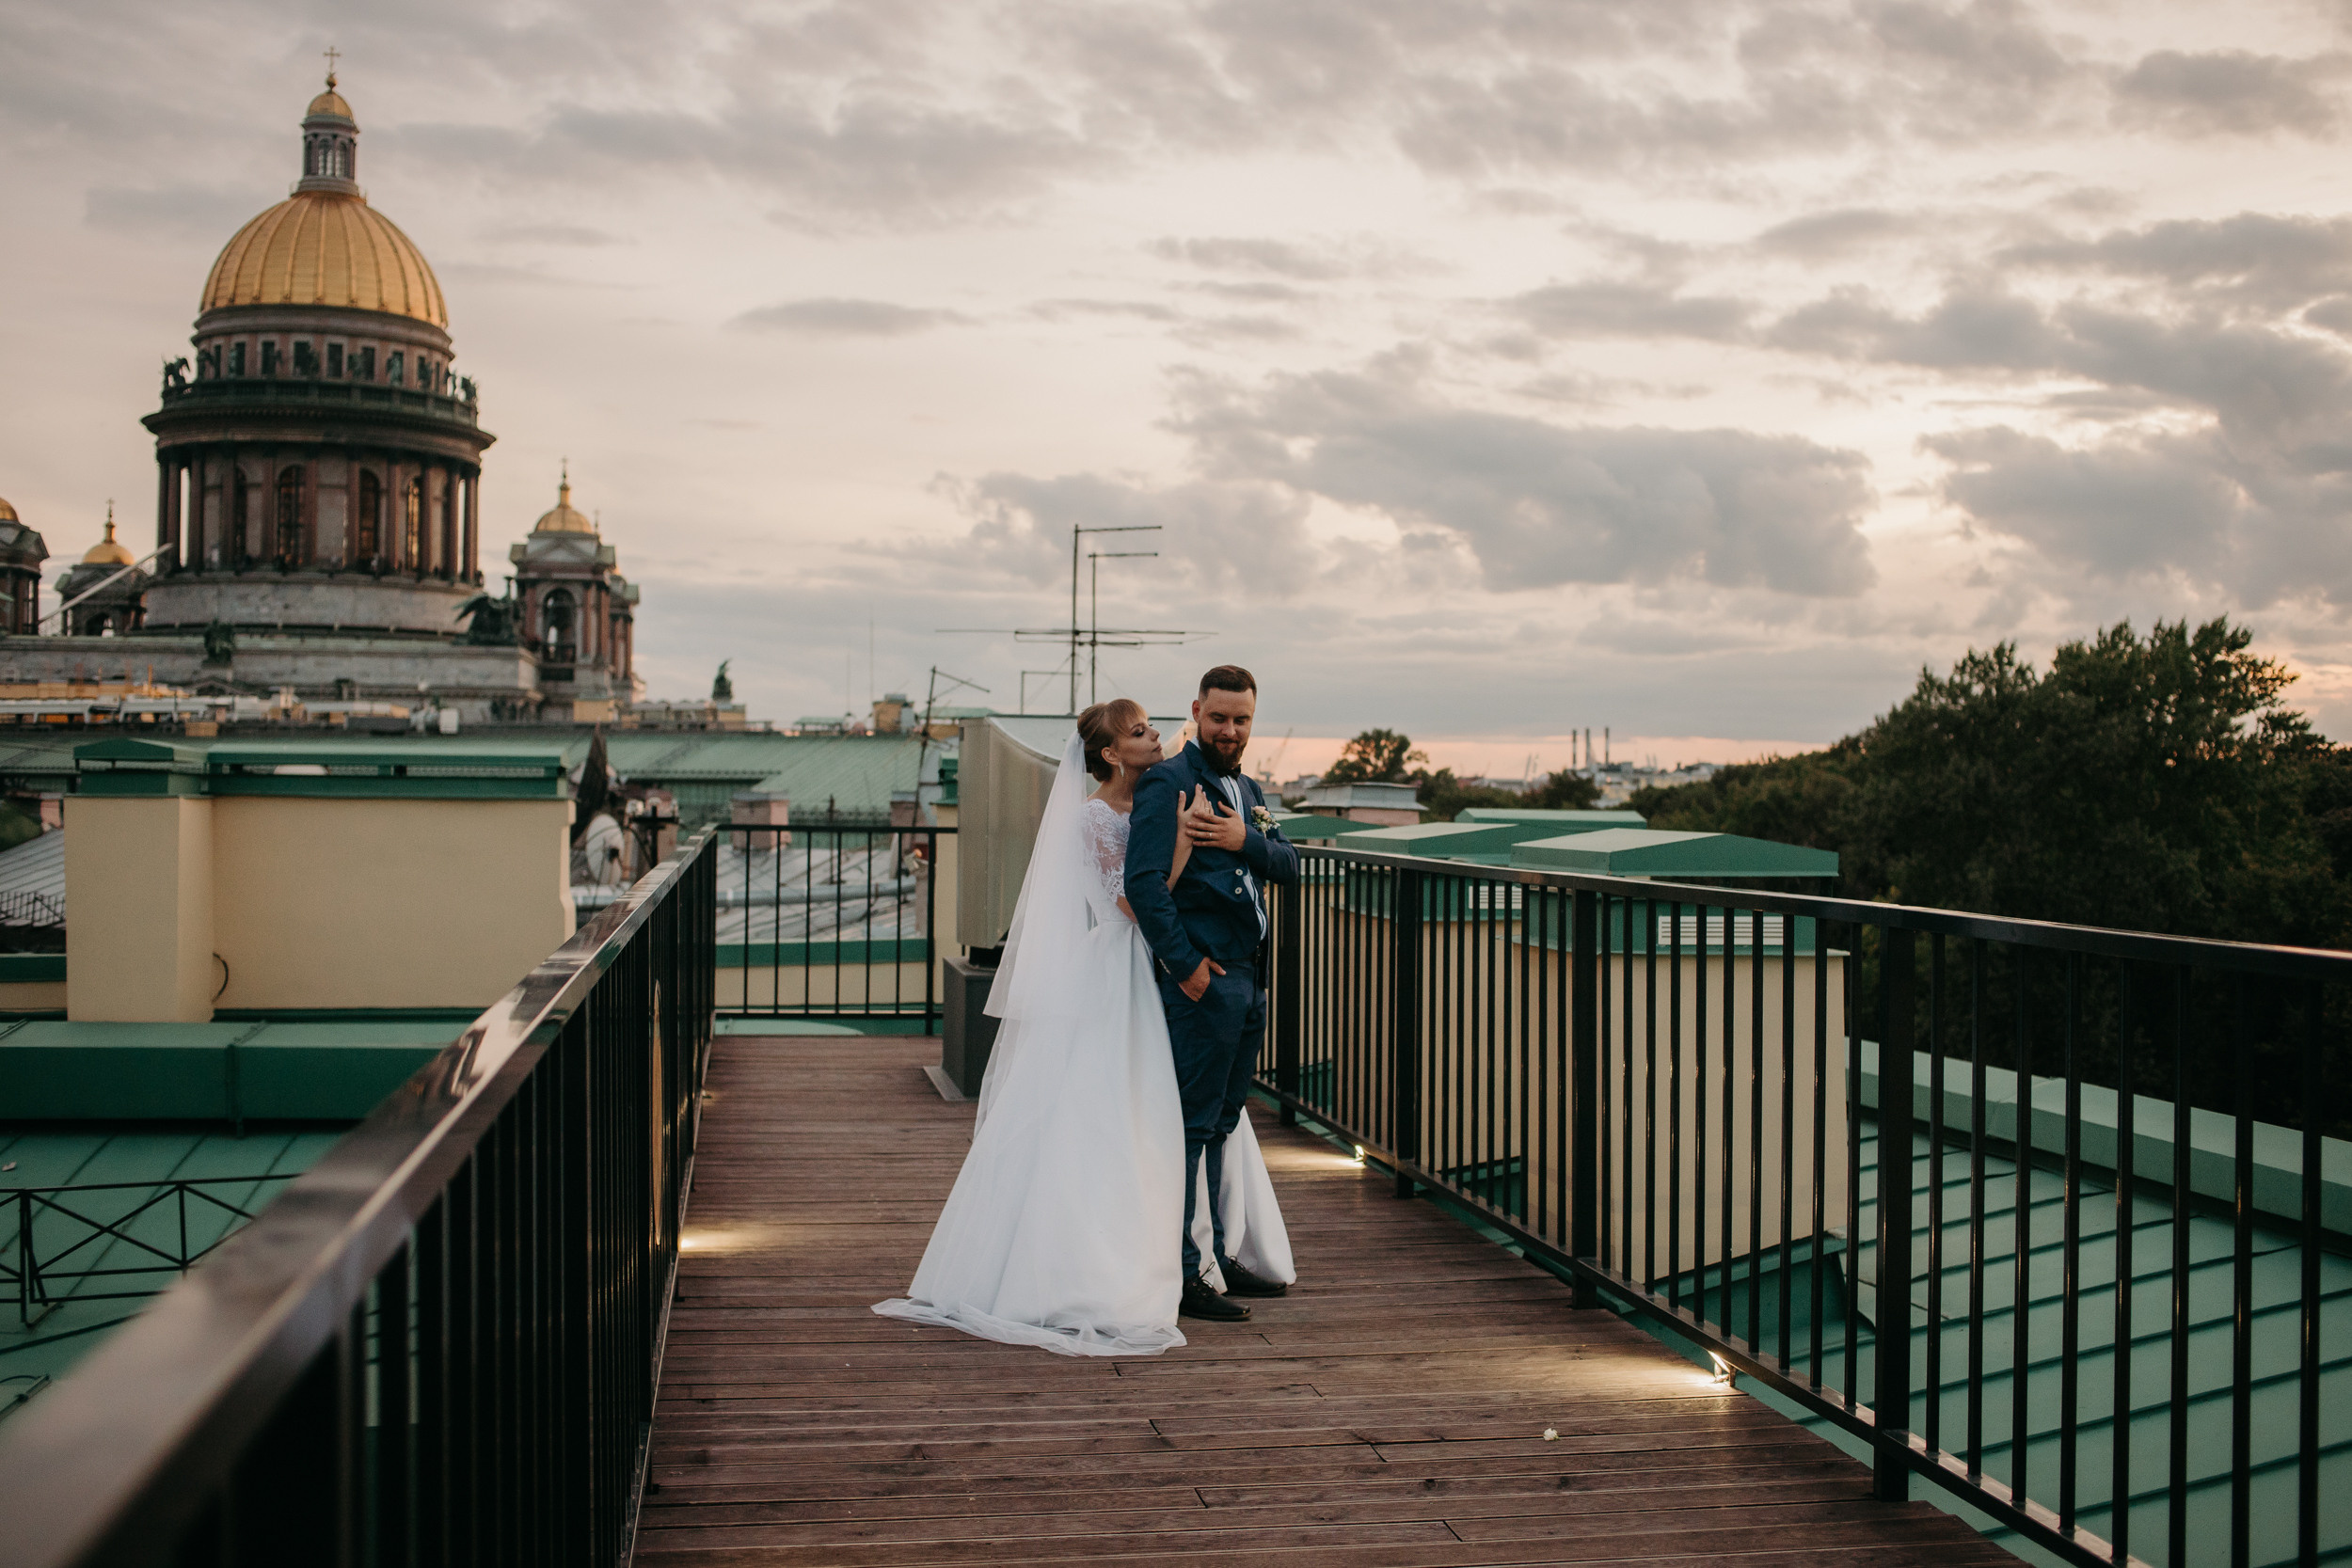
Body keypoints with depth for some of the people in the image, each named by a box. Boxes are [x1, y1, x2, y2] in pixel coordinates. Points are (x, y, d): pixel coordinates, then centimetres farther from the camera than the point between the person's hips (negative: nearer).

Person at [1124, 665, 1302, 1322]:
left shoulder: (1249, 791, 19)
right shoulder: (1167, 783, -9)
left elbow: (1289, 868, 10)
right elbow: (1144, 880, -18)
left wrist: (1245, 839, -10)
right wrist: (1185, 966, -19)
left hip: (1248, 980, 9)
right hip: (1202, 979, -9)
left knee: (1224, 1122, 16)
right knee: (1191, 1126, -6)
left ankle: (1218, 1256, 25)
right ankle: (1184, 1275, 0)